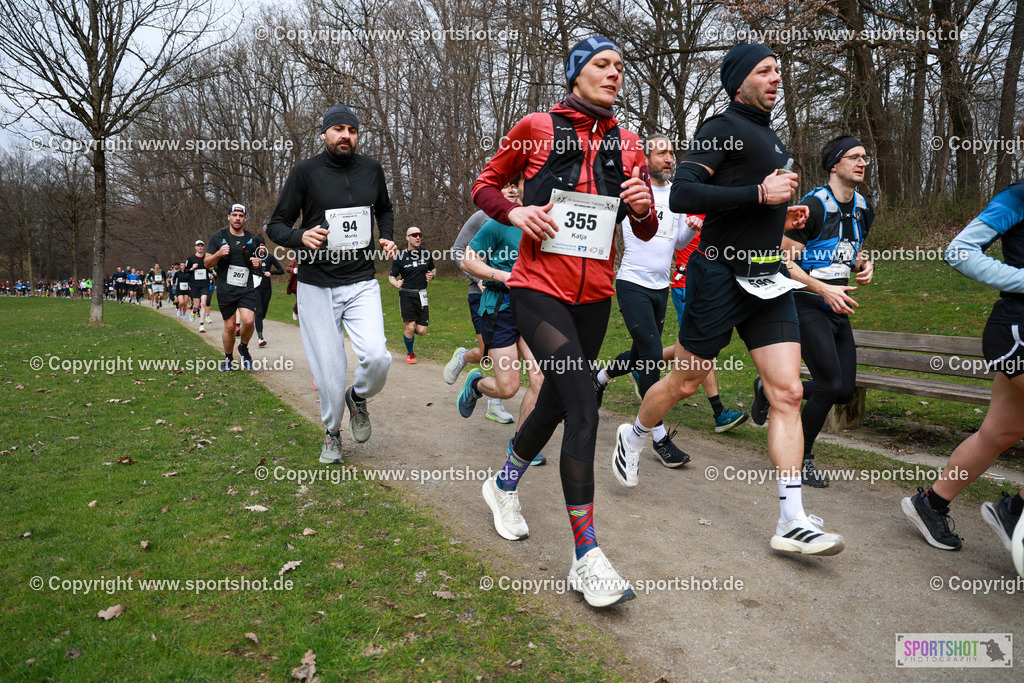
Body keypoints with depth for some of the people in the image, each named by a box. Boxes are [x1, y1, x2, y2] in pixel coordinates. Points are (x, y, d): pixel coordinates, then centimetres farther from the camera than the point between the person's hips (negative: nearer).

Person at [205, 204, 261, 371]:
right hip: (225, 290, -1)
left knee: (248, 321, -19)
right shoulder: (218, 237, 4)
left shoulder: (252, 239, 10)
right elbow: (207, 263, 5)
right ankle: (228, 358, 27)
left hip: (246, 289, 1)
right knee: (229, 327, 3)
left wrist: (257, 262, -1)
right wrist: (218, 254, -16)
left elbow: (257, 259, 24)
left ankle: (243, 348, 11)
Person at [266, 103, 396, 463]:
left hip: (361, 283, 2)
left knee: (377, 357, -18)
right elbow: (276, 225, 0)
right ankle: (332, 434, 27)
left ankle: (358, 398, 17)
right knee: (330, 372, -1)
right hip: (317, 287, -2)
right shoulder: (305, 172, -3)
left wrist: (387, 237, 7)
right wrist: (300, 237, -22)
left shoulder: (371, 169, 7)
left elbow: (384, 210, 26)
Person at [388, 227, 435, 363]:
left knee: (421, 331, -2)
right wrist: (396, 283, -20)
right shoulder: (400, 257, -4)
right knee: (410, 327, -10)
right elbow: (391, 276, 2)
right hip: (406, 295, -3)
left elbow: (433, 269, 21)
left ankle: (409, 330, 35)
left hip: (421, 295, 3)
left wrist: (432, 275, -3)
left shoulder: (427, 254, 4)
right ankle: (410, 353, 16)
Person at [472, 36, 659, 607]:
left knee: (556, 402, 16)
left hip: (595, 295, 5)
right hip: (540, 287, -5)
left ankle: (504, 485, 44)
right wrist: (515, 213, -12)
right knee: (584, 408, -18)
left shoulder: (628, 143, 10)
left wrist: (643, 207, -9)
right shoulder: (536, 128, 0)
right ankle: (587, 557, -9)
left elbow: (646, 231, 14)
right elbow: (484, 186, 8)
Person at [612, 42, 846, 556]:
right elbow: (682, 194, -21)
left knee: (787, 392, -3)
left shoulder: (770, 137, 20)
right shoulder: (722, 128, -7)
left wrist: (781, 217, 14)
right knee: (685, 383, 6)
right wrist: (759, 194, -20)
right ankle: (633, 437, 36)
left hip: (768, 281, 8)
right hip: (721, 276, -7)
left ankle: (792, 522, 0)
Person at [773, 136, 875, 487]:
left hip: (838, 307, 8)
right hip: (807, 304, -8)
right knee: (830, 385, -12)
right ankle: (801, 456, 8)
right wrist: (824, 289, -23)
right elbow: (784, 262, -15)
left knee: (845, 390, 6)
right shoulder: (813, 206, -14)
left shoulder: (862, 210, 11)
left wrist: (864, 263, 2)